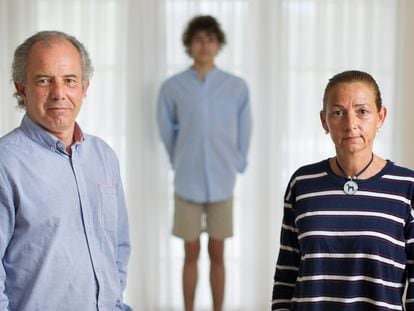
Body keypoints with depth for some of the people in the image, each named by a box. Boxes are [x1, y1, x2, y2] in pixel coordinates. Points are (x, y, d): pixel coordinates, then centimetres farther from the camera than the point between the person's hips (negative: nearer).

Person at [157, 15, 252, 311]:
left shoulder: (238, 87, -4)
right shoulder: (172, 87, -5)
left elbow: (244, 131, 6)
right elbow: (167, 130, 8)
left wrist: (236, 164, 7)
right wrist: (180, 163, 10)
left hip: (222, 183, 0)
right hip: (187, 184, 0)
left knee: (217, 254, 8)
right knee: (191, 254, 8)